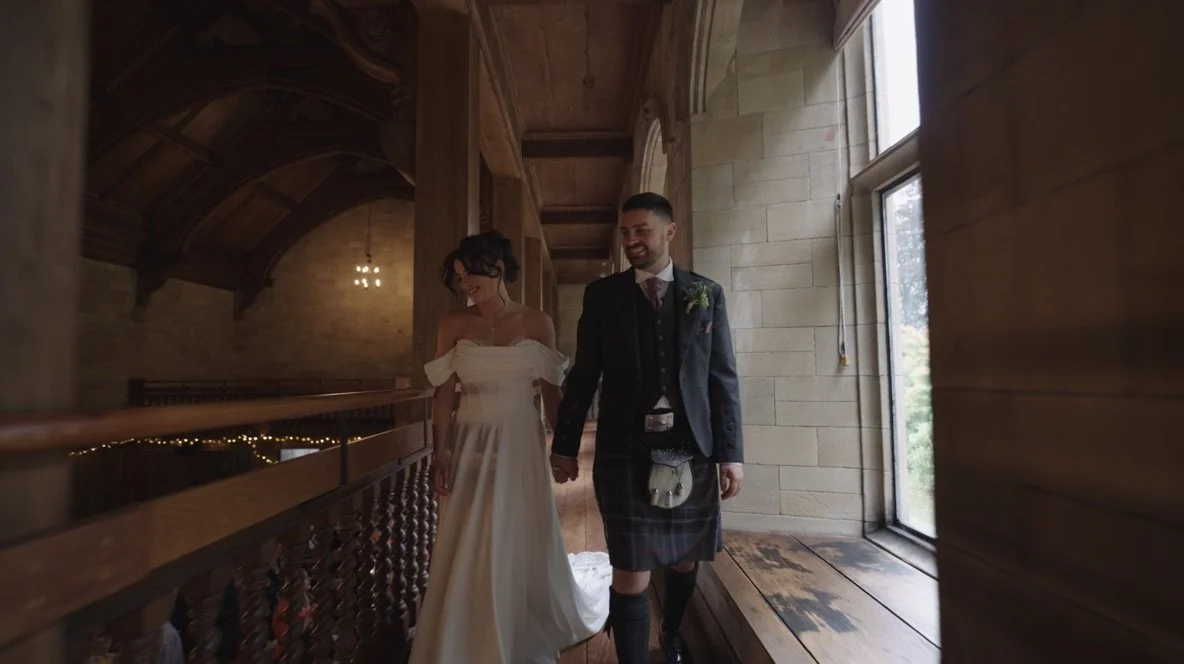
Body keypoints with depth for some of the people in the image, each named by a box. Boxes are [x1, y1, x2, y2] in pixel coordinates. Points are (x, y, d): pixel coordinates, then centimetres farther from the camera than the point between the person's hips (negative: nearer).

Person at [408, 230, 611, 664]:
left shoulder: (536, 322, -1)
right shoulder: (453, 325, 0)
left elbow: (551, 389, 2)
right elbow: (444, 393, -2)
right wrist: (440, 454, -8)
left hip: (520, 444, 0)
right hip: (470, 445, 1)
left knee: (522, 546, 12)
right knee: (466, 553, 8)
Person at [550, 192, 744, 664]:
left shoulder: (706, 293, 4)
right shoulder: (601, 294, 2)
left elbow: (723, 377, 3)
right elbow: (583, 377, 4)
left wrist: (731, 452, -1)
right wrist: (565, 445, 4)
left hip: (691, 451, 2)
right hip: (625, 453, -2)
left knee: (685, 560, 18)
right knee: (631, 573, 0)